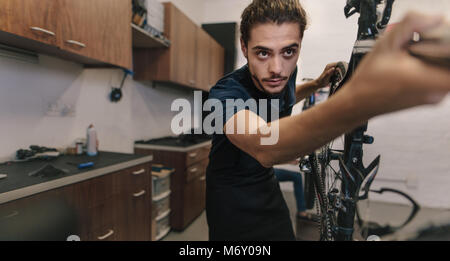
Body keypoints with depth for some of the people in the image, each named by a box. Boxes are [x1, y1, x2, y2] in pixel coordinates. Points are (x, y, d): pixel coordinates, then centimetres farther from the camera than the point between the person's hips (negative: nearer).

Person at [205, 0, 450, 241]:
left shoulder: (284, 74, -10)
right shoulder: (226, 92, -31)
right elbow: (264, 147, -53)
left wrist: (316, 84, -2)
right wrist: (357, 99, -67)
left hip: (266, 185, 5)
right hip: (230, 197, -4)